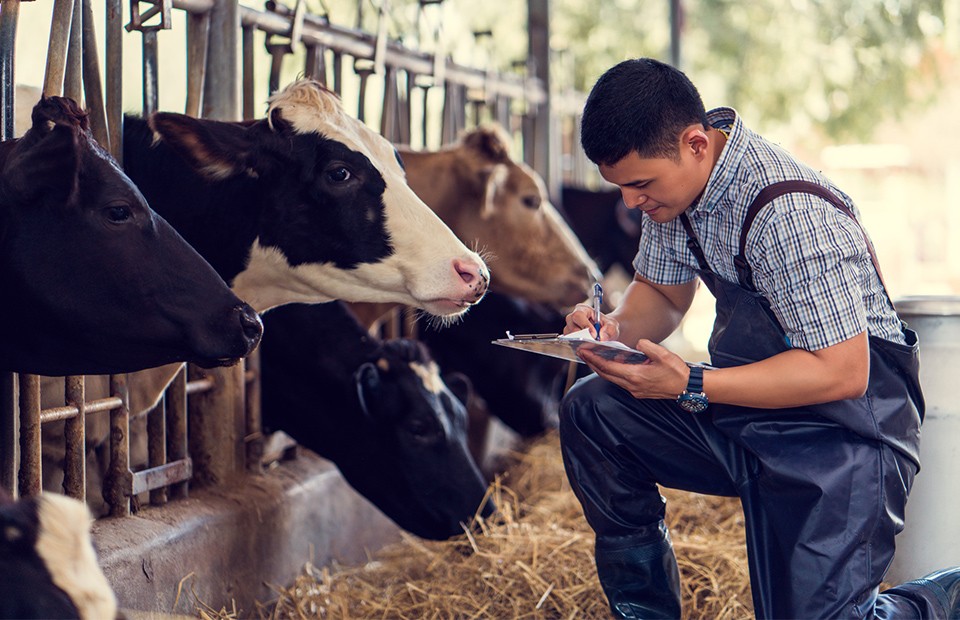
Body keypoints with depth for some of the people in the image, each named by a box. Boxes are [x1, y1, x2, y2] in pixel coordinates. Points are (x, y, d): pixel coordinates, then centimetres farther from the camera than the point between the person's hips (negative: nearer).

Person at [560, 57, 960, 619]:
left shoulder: (790, 213, -28)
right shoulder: (670, 179, -2)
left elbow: (842, 371, -27)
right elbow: (660, 294, 14)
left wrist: (692, 387, -29)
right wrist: (616, 329, -10)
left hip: (843, 427, -8)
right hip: (745, 416, 8)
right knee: (591, 411, -6)